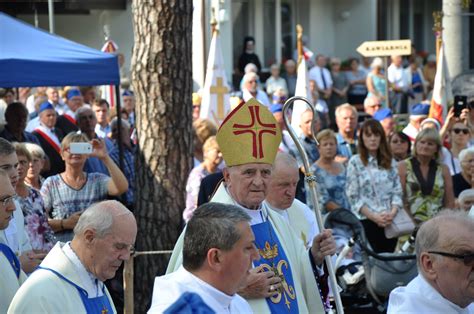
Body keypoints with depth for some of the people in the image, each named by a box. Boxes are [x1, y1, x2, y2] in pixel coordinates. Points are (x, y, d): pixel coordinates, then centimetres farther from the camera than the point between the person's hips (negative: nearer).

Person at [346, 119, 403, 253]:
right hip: (366, 221, -3)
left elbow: (397, 192, 8)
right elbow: (353, 196, -4)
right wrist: (374, 217, -13)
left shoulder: (390, 162, 11)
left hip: (389, 222, 3)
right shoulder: (355, 162, 0)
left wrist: (392, 213, -11)